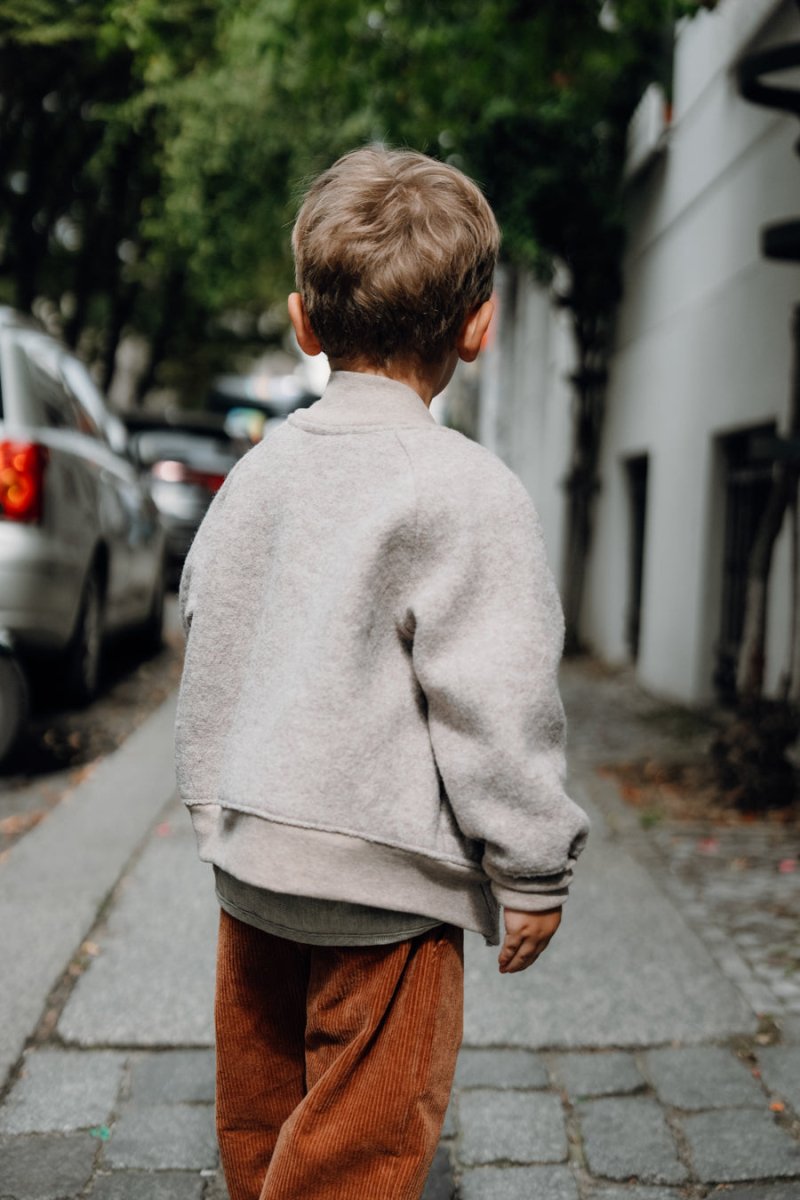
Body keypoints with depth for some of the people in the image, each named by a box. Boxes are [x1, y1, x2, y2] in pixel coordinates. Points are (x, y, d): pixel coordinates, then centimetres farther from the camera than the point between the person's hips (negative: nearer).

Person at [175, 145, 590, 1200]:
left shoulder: (259, 468, 7)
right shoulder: (466, 490, -16)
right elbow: (495, 702, -18)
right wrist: (535, 872, -7)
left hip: (249, 855, 8)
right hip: (382, 874, -7)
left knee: (260, 1107, 22)